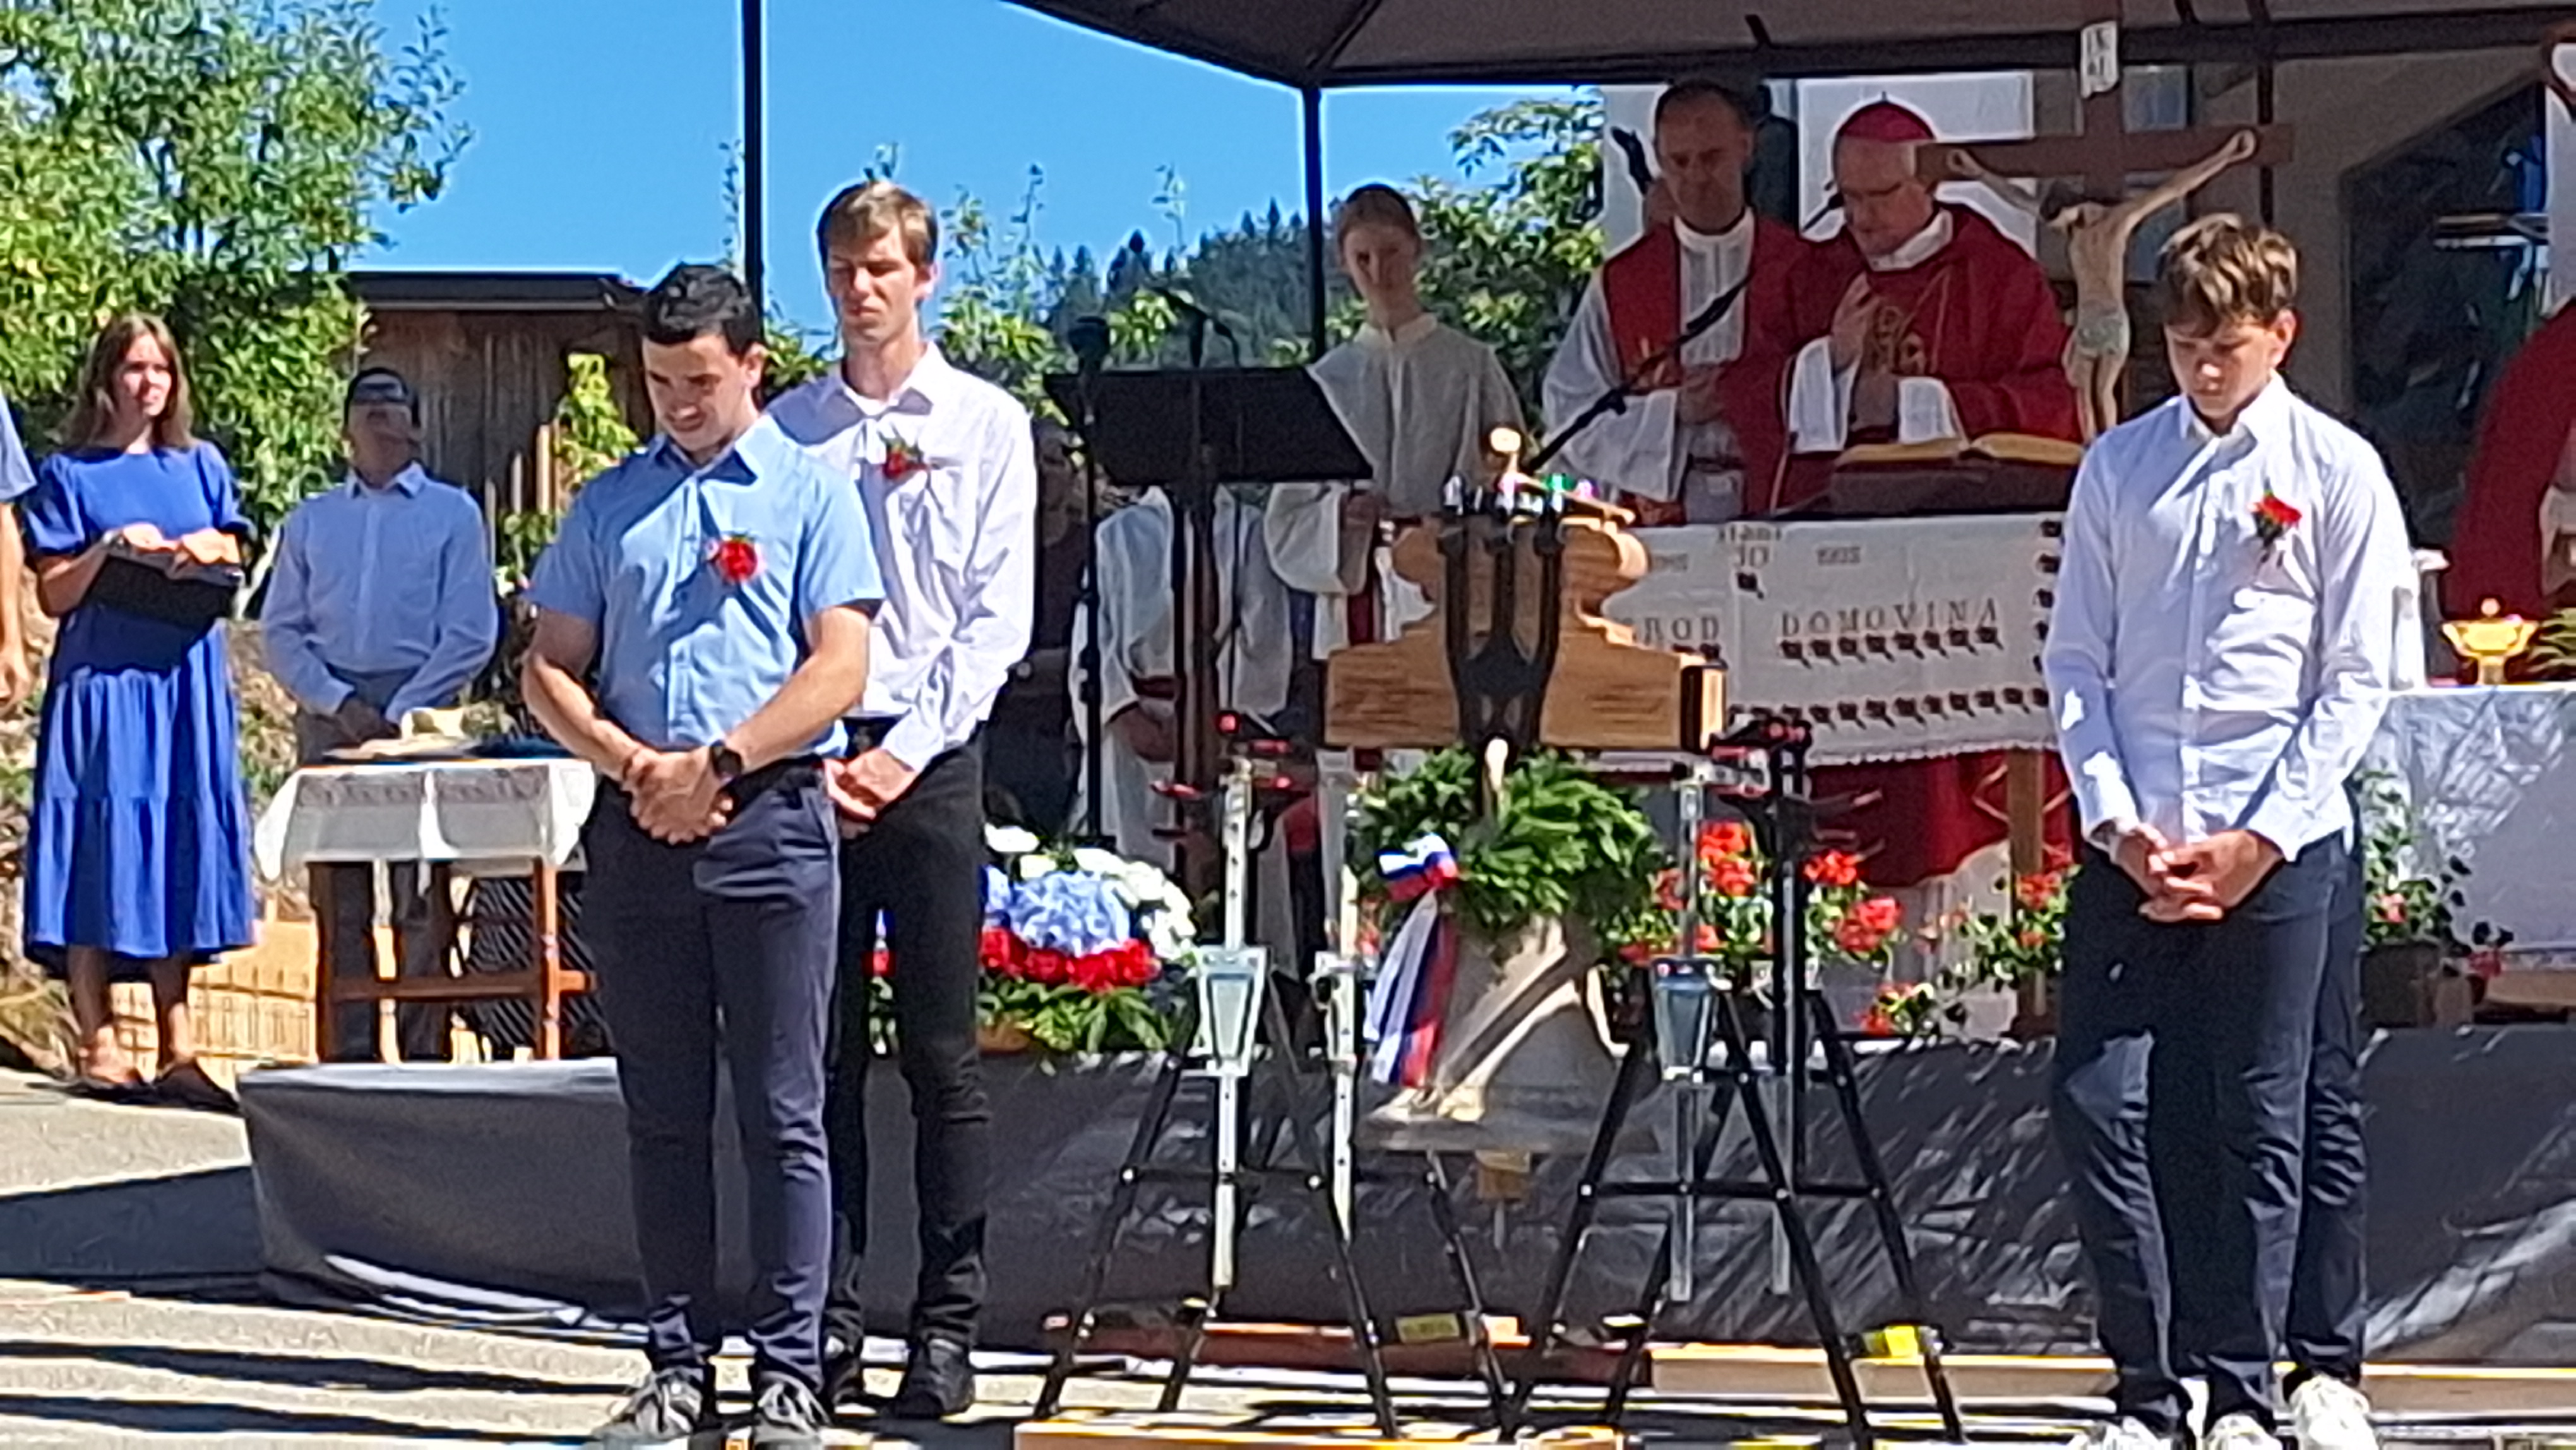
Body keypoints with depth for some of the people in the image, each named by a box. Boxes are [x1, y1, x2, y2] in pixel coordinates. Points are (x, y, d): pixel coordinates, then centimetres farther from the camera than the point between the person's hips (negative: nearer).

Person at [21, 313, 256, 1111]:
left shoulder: (200, 466, 15)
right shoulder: (69, 474, 5)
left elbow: (234, 570, 16)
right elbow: (54, 595, 1)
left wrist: (209, 552, -5)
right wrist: (113, 547, -13)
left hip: (186, 679, 3)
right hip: (103, 677, -3)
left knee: (180, 842, 2)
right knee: (100, 839, -7)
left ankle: (177, 1047, 5)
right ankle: (97, 1044, -4)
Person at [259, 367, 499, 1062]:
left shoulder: (453, 514, 9)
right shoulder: (310, 521, 17)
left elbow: (472, 633, 1)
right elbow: (280, 629, 11)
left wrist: (401, 712, -8)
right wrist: (339, 703, -5)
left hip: (420, 710, -3)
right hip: (328, 712, 3)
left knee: (422, 899, -7)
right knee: (338, 899, 0)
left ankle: (426, 1053, -6)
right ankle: (347, 1055, 2)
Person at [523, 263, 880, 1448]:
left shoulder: (808, 494, 5)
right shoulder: (608, 505, 15)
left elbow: (838, 669, -4)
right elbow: (550, 672, 12)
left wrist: (715, 765, -11)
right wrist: (634, 767, -5)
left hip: (771, 824, -3)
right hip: (635, 830, 4)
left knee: (783, 1115, -3)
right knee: (663, 1115, 7)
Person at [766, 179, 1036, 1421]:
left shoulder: (987, 425, 6)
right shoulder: (789, 430, 10)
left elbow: (999, 618, 1)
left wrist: (906, 751, -9)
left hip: (930, 757, -2)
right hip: (801, 761, 2)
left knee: (942, 1058, -2)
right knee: (820, 1055, 4)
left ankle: (947, 1327, 1)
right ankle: (825, 1325, 8)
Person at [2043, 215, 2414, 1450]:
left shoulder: (2336, 471, 2)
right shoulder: (2118, 467, 9)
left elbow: (2355, 680, -1)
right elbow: (2074, 662, 8)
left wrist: (2259, 840, -8)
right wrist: (2116, 822, -4)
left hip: (2278, 846, -2)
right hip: (2130, 843, 2)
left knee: (2259, 1122, 2)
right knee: (2094, 1106, -4)